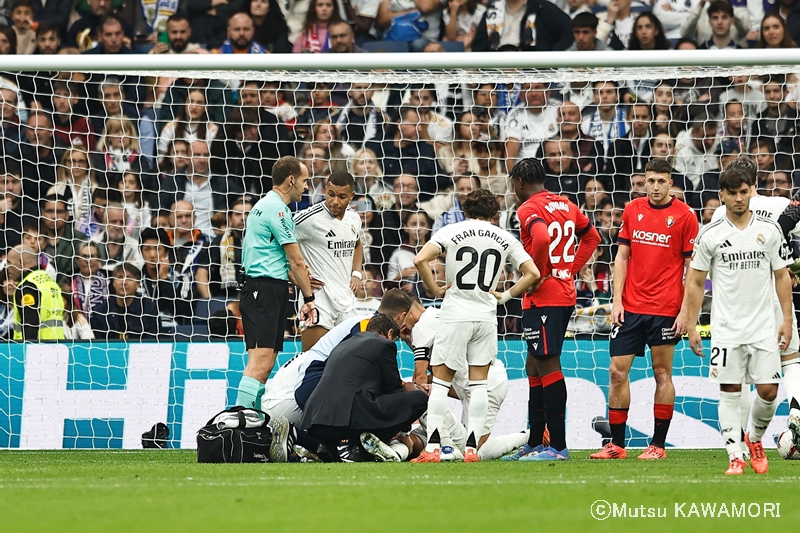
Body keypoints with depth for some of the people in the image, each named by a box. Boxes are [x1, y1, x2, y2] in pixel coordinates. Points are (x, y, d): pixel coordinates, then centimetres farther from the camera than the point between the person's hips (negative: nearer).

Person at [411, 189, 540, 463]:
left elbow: (420, 260, -11)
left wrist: (435, 290, 1)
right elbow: (532, 273, 3)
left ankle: (433, 448, -6)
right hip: (486, 316, 2)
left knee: (441, 381, 3)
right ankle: (472, 448, 1)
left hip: (456, 315, -2)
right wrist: (505, 296, 10)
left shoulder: (451, 231, 1)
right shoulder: (504, 238, 7)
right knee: (479, 382, 8)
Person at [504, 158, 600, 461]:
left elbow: (542, 238, -30)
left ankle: (558, 445, -9)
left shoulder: (528, 209, -11)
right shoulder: (566, 206, 14)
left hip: (542, 297, -9)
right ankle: (535, 443, 20)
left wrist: (537, 274, -16)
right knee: (535, 367, 16)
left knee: (548, 367, -8)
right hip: (566, 294, 9)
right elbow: (592, 236, 25)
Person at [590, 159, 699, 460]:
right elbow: (622, 257, 11)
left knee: (662, 373, 2)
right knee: (617, 371, 0)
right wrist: (616, 300, 2)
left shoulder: (684, 215, -3)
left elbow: (692, 267, -2)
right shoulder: (632, 210, 8)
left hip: (665, 309, -4)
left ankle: (658, 444, 8)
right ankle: (616, 444, 6)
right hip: (630, 307, 4)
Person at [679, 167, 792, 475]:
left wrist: (787, 319, 3)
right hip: (726, 330, -1)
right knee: (730, 392, -3)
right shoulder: (710, 235, 0)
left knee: (768, 391, -4)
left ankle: (755, 439, 23)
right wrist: (691, 326, 2)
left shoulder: (769, 230, 4)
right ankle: (735, 457, 1)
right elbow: (696, 282, 5)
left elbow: (781, 276, 9)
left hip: (764, 328, 1)